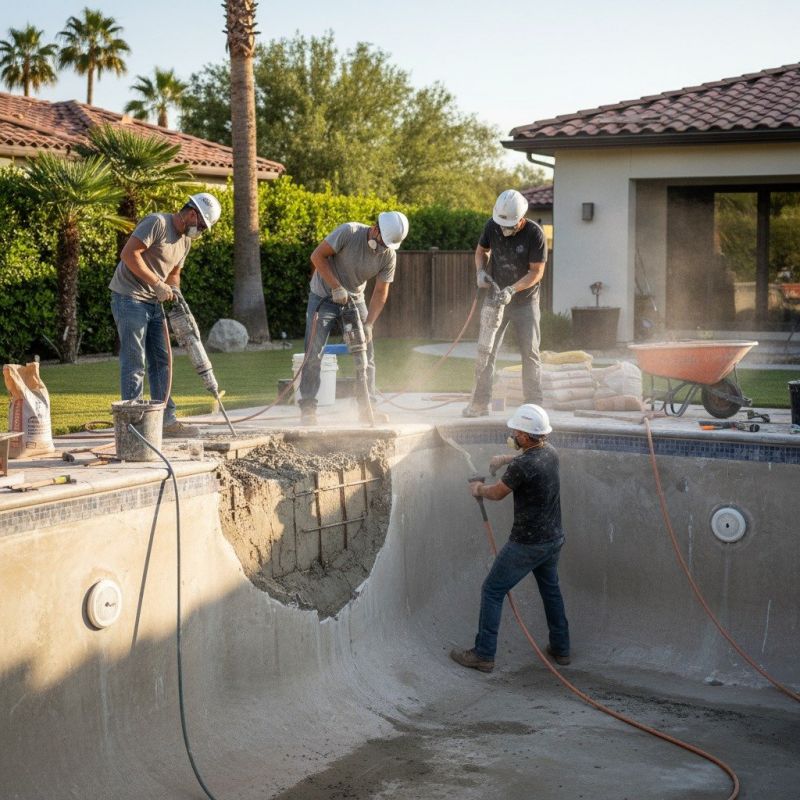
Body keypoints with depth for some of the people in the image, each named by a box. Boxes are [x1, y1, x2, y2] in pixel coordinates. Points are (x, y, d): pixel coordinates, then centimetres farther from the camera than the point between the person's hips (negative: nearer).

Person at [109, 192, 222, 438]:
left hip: (153, 303, 9)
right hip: (129, 297, -9)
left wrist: (174, 295, 1)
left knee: (161, 361, 8)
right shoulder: (157, 223, -14)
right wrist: (157, 284, -21)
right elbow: (128, 254, -22)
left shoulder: (185, 241, 14)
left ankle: (166, 420, 13)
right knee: (134, 362, -8)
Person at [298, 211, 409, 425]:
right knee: (314, 353, -8)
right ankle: (308, 407, -2)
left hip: (354, 299, 4)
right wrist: (336, 287, -25)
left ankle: (368, 407, 7)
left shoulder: (389, 255, -12)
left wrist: (368, 324, -19)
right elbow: (317, 256, -20)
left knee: (366, 353, -1)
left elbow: (380, 293, -8)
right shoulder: (349, 232, -24)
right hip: (324, 297, -4)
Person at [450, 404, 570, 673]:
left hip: (527, 544, -8)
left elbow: (497, 493, -7)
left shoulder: (522, 466, -26)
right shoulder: (550, 452, -1)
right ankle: (561, 649, 32)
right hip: (554, 539, 8)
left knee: (492, 591, 3)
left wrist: (479, 489, 12)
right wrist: (506, 459, 22)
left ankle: (483, 655, 7)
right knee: (551, 590, 24)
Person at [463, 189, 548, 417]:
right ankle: (479, 404, 7)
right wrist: (481, 271, -9)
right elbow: (481, 250, 11)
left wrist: (512, 290, -29)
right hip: (495, 299, 3)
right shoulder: (492, 227, -7)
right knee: (485, 352, 1)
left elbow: (536, 272, -18)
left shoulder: (534, 235, -19)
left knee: (530, 354, 1)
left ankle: (534, 405, 8)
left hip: (525, 302, -3)